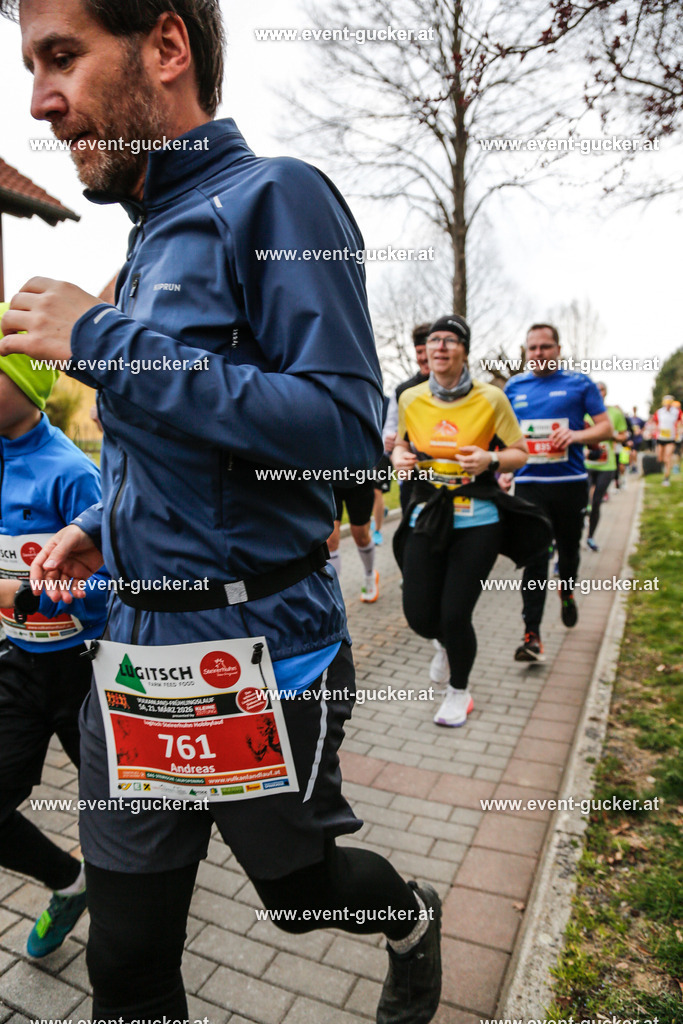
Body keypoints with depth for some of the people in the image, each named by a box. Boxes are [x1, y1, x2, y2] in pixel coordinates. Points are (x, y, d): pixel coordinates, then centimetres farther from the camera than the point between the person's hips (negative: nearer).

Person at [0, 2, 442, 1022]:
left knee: (300, 884, 21)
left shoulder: (274, 197, -11)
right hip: (137, 646, 7)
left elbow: (344, 428, -24)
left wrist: (105, 343, -21)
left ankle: (413, 917, 55)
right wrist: (102, 527, 7)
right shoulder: (151, 242, 13)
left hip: (262, 653, -7)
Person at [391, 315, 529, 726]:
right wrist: (400, 458, -6)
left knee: (455, 615, -3)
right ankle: (449, 644, 42)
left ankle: (460, 692, 28)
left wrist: (490, 459, -20)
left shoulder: (491, 398, -8)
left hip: (477, 522, -3)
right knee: (420, 616, 2)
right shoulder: (410, 398, 1)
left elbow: (520, 453, 0)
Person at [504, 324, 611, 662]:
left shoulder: (579, 383, 3)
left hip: (570, 482, 0)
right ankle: (532, 635, -6)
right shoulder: (514, 387, 9)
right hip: (528, 483, 0)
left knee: (569, 547, 16)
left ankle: (567, 590, 48)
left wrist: (576, 435, -17)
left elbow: (606, 427, 3)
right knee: (534, 558, -6)